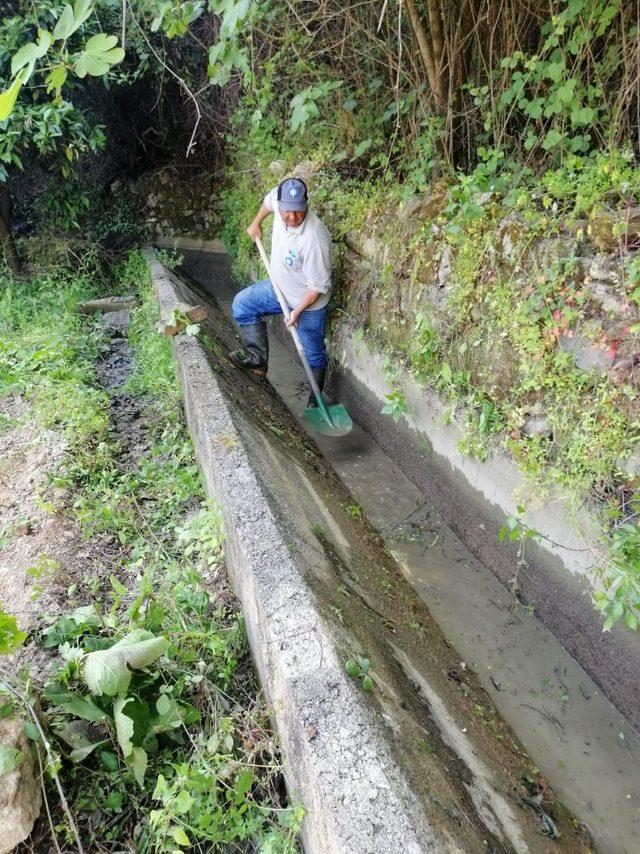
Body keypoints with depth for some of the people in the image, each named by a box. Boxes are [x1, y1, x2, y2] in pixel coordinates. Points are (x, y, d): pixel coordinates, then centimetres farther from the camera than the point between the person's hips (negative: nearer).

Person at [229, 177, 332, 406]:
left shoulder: (314, 238, -37)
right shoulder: (280, 201, -17)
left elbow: (318, 286, -28)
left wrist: (297, 311, -20)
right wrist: (256, 223, 19)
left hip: (310, 302, -7)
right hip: (281, 287, 7)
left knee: (314, 353, 8)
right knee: (242, 304, 9)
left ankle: (316, 397, 29)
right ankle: (259, 358, 14)